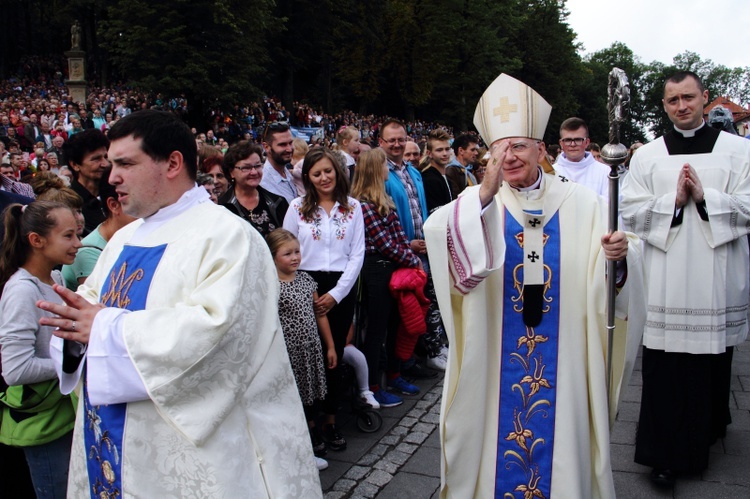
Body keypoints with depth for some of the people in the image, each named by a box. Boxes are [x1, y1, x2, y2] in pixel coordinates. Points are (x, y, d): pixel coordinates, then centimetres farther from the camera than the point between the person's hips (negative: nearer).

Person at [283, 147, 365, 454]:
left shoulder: (352, 207, 7)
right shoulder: (297, 207, 5)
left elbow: (357, 254, 4)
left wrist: (336, 293, -5)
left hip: (341, 289, 1)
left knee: (334, 356, 6)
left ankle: (330, 421, 18)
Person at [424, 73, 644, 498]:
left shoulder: (580, 203, -1)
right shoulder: (479, 202, -3)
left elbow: (614, 271, -6)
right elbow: (437, 232, -22)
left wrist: (621, 254, -27)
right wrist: (485, 194, -32)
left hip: (562, 356, 1)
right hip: (496, 358, 0)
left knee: (561, 431, 13)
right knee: (497, 432, 11)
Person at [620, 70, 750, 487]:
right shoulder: (647, 156, 7)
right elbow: (631, 211, 1)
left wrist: (705, 197, -12)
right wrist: (674, 200, -11)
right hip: (667, 279, 0)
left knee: (713, 363, 10)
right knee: (666, 369, 0)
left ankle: (707, 429, 34)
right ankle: (667, 452, 11)